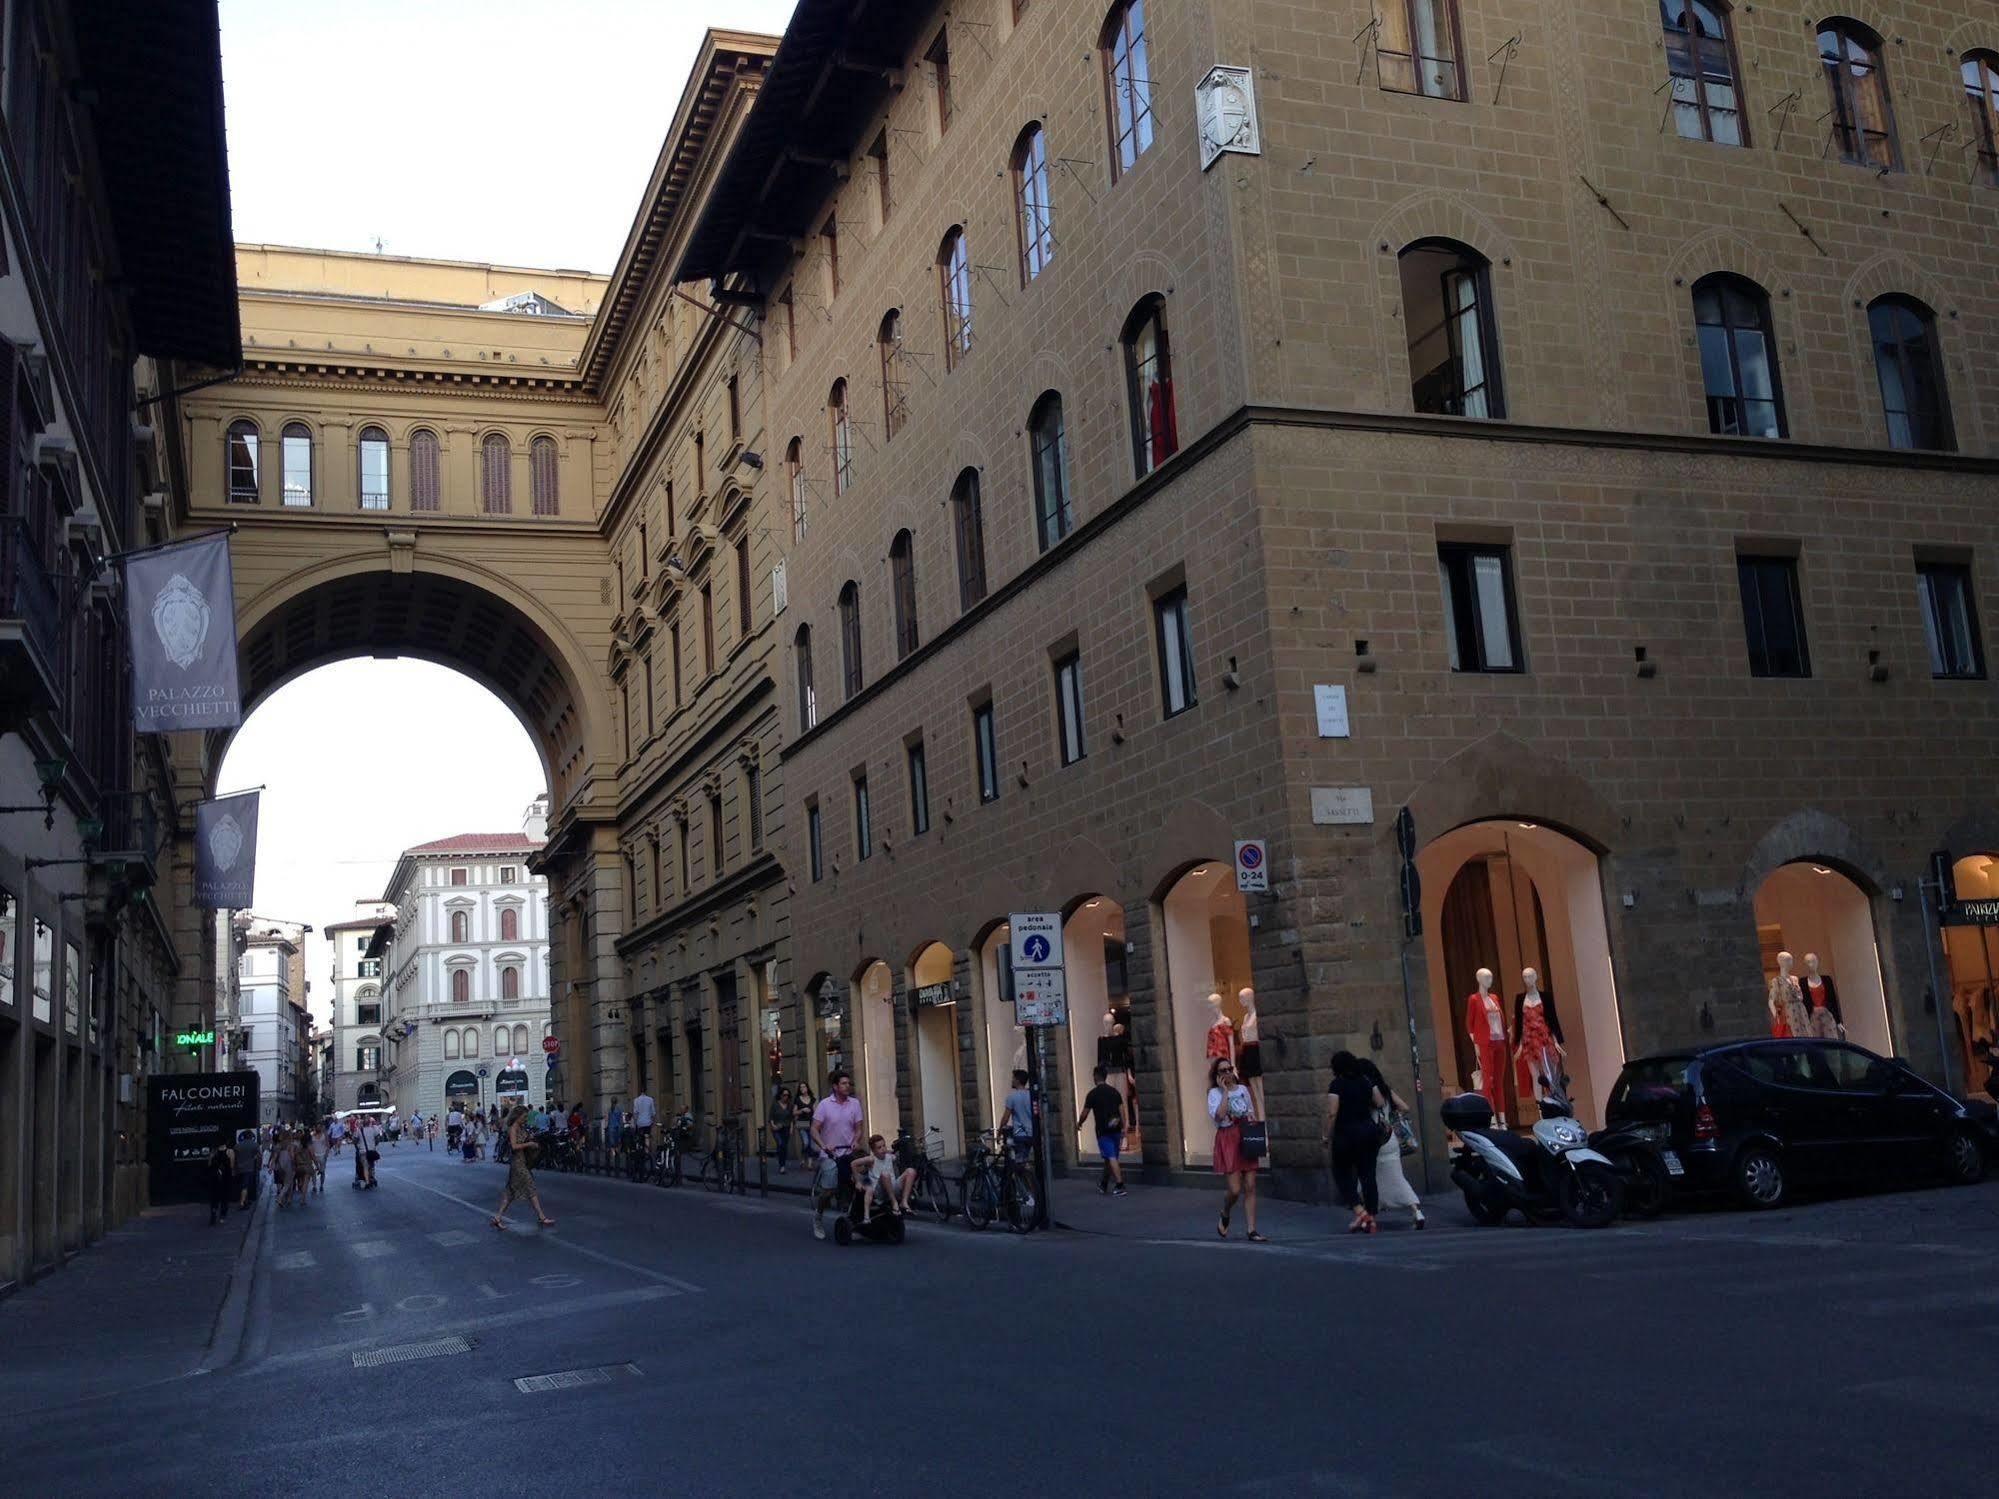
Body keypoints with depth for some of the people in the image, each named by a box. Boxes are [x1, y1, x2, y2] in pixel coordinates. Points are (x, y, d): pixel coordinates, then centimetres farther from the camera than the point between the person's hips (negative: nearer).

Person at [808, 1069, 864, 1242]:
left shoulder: (855, 1103, 4)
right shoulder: (825, 1104, -5)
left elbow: (858, 1128, 7)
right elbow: (814, 1130, -7)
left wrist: (855, 1142, -13)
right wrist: (823, 1146, -22)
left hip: (849, 1154, 3)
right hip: (830, 1155, -3)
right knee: (829, 1190, -9)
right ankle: (818, 1216, 17)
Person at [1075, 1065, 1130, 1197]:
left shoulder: (1092, 1094, -7)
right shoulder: (1114, 1091, 7)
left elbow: (1085, 1113, -2)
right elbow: (1122, 1110, 5)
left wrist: (1078, 1124, 16)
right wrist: (1123, 1128, 8)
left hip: (1103, 1131, -5)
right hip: (1115, 1130, 5)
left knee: (1111, 1158, -8)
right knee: (1110, 1157, 16)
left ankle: (1120, 1186, -17)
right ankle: (1103, 1184, 31)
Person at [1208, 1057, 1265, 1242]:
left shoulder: (1242, 1089, 10)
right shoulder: (1215, 1093, -4)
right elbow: (1219, 1116, -22)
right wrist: (1225, 1091, -17)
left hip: (1246, 1140, 5)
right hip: (1227, 1141, -5)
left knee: (1250, 1187, 0)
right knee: (1235, 1189, -8)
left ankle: (1252, 1231, 4)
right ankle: (1225, 1216, 23)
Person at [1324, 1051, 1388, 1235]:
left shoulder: (1337, 1085, -10)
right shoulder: (1365, 1081, 7)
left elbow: (1332, 1113, -15)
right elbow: (1380, 1104, 8)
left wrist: (1327, 1135, -5)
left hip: (1346, 1133, -5)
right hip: (1369, 1130, 5)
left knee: (1342, 1173, 7)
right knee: (1368, 1174, 8)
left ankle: (1360, 1211, -9)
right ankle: (1371, 1218, 6)